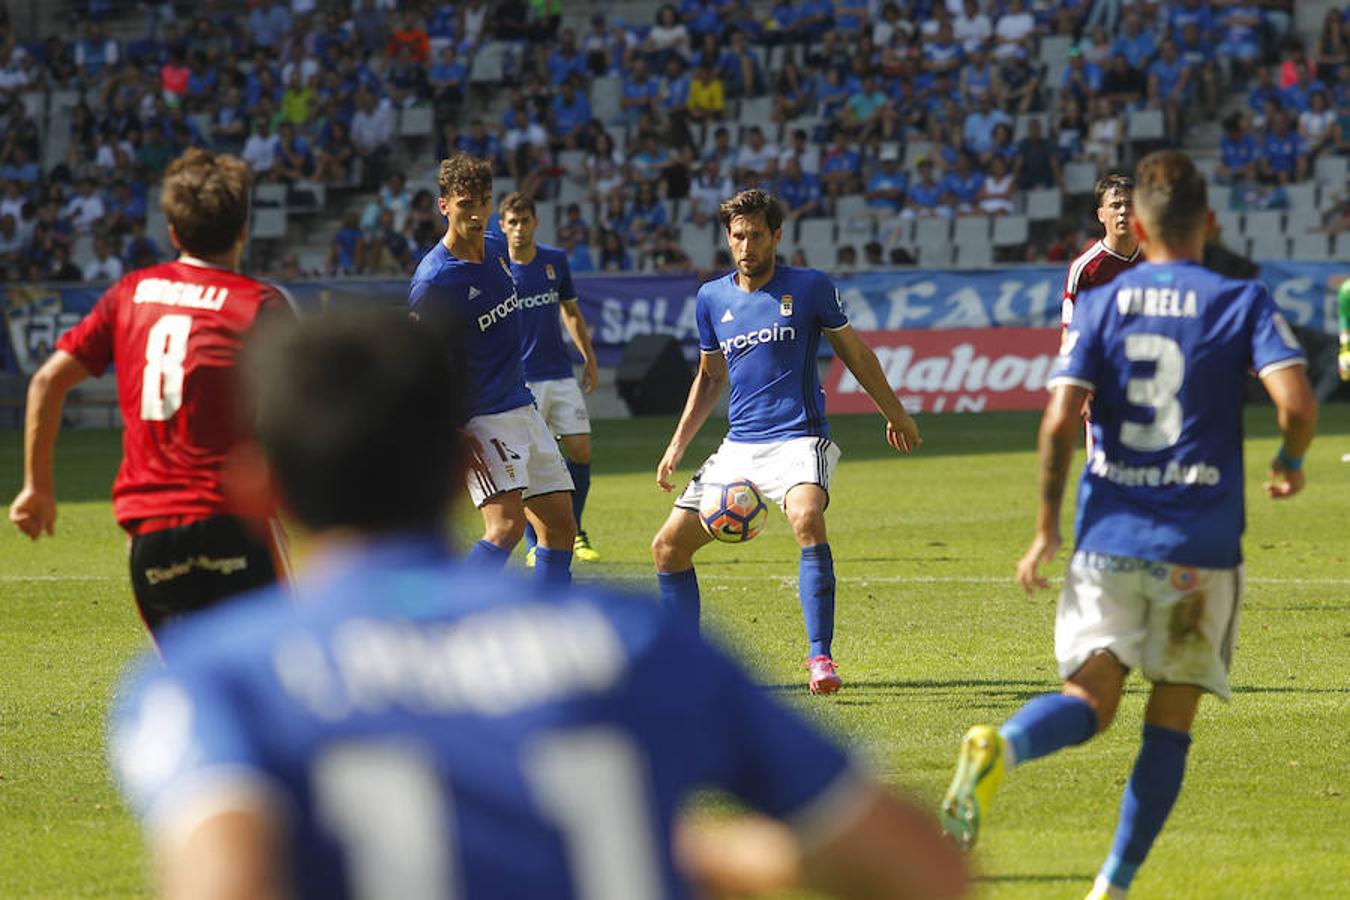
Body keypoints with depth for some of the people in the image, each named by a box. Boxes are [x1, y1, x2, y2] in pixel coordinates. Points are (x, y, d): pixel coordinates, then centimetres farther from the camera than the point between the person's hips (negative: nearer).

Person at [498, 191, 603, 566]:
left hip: (561, 376, 4)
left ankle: (573, 534, 16)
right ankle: (535, 545, 6)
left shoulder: (556, 260, 6)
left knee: (580, 450, -1)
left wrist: (589, 357, 17)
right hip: (520, 379, -4)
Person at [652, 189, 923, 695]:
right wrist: (678, 444, 17)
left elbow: (854, 353, 10)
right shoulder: (712, 298, 9)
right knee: (669, 546, 0)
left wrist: (895, 415, 17)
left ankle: (820, 657, -29)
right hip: (738, 446, 5)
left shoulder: (809, 288, -2)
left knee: (807, 520, -34)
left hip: (798, 439, -5)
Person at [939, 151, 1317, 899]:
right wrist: (1289, 463, 9)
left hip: (1110, 533, 1)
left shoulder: (1102, 304, 5)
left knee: (1089, 699, 0)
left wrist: (1047, 526, 3)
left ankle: (1000, 746, -33)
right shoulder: (1242, 302, 0)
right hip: (1201, 544, -1)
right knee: (1170, 721, 9)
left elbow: (1060, 420, -6)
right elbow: (1297, 404, -13)